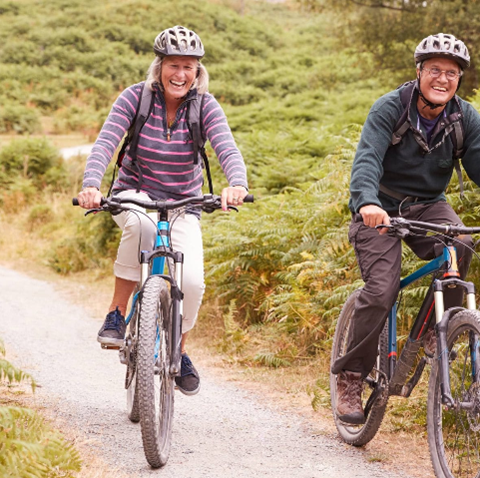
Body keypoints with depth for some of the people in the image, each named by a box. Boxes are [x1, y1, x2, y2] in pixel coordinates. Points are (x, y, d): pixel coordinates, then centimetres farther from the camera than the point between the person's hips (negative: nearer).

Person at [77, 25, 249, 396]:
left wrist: (237, 184, -49)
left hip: (182, 205, 1)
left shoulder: (206, 106, -12)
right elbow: (105, 143, -23)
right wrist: (91, 185, -43)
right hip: (134, 194, -1)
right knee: (141, 225, -39)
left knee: (192, 282, -18)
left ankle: (178, 350, 13)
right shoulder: (136, 97, -13)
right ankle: (117, 314, -21)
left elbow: (227, 149, -27)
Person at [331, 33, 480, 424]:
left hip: (427, 204, 3)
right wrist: (367, 202, -49)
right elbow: (367, 158, -29)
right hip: (380, 208, -3)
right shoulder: (390, 108, -16)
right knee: (381, 291, -20)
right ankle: (350, 377, -4)